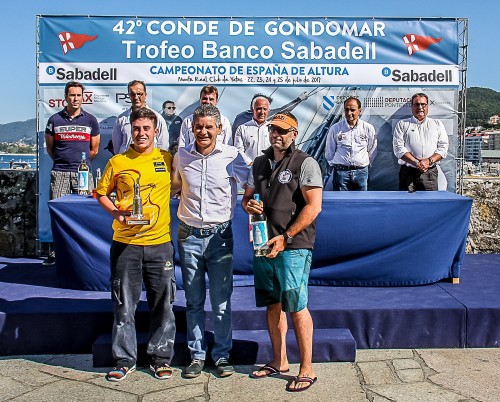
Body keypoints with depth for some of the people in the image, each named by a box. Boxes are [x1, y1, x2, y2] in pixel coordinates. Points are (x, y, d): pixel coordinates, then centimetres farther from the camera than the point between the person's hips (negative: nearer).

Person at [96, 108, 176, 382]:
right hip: (124, 243, 0)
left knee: (162, 305, 7)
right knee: (124, 305, 8)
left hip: (159, 243, 0)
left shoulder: (167, 159, 3)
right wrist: (114, 212, -7)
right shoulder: (117, 162, 3)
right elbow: (101, 193, 11)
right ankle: (124, 359, 22)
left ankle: (160, 358, 22)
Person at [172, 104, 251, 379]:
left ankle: (222, 355, 20)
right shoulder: (181, 155, 2)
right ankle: (197, 355, 23)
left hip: (220, 235, -2)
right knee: (194, 301, 10)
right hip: (189, 235, 2)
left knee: (221, 301, 5)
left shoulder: (231, 156, -6)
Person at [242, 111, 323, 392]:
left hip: (293, 246, -6)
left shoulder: (305, 164, -5)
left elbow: (314, 206, -13)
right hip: (263, 244, 7)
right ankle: (279, 362, 27)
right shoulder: (260, 164, 16)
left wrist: (286, 237, -17)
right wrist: (249, 205, -2)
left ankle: (307, 370, 7)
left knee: (297, 307, -5)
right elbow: (247, 197, 24)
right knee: (273, 305, 13)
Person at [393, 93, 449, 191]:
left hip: (430, 172, 1)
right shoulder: (402, 124, 12)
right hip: (408, 172, -1)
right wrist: (416, 163, -13)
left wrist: (429, 161, -10)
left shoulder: (437, 124, 18)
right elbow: (398, 148, -1)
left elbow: (443, 148, 9)